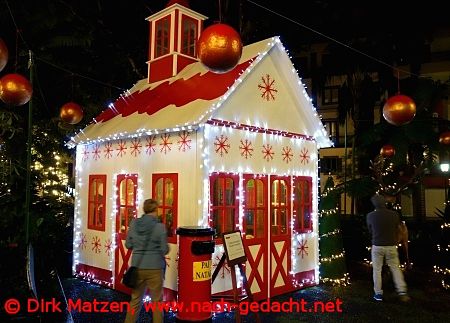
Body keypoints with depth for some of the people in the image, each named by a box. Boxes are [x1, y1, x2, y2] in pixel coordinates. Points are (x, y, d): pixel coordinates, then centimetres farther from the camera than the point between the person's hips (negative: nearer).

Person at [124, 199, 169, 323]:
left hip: (137, 266, 4)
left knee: (135, 299, 18)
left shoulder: (134, 223, -3)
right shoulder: (159, 226, -14)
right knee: (156, 301, 12)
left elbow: (128, 244, 5)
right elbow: (165, 250, -10)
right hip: (154, 267, -3)